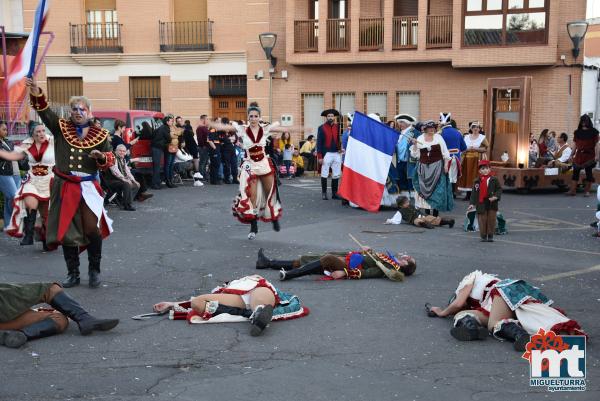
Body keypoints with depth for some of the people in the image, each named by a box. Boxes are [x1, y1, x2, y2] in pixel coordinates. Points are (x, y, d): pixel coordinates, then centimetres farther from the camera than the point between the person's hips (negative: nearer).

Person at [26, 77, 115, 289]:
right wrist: (37, 96, -30)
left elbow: (110, 160, 8)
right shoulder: (61, 128, 5)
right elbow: (45, 112, -11)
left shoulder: (100, 134, 3)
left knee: (93, 229, -8)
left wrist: (102, 157, -16)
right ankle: (73, 273, 19)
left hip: (89, 188, -1)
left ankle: (94, 270, 11)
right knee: (66, 231, 6)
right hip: (64, 187, 2)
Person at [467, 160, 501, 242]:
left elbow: (499, 189, 3)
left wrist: (496, 196, -14)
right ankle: (483, 236, 9)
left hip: (492, 203, 0)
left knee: (491, 219, 2)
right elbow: (474, 193, 3)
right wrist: (472, 203, -3)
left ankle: (490, 236, 13)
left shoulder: (494, 180, 3)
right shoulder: (477, 181, 4)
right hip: (481, 204, 0)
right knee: (482, 220, 0)